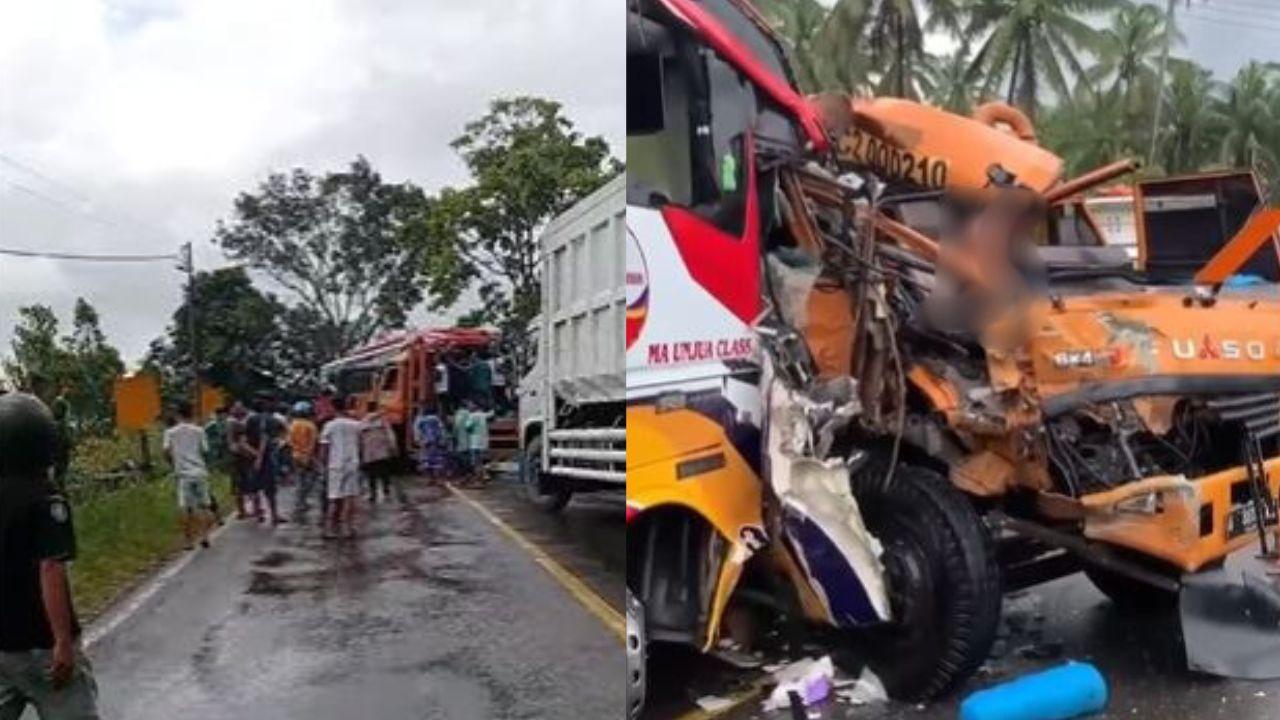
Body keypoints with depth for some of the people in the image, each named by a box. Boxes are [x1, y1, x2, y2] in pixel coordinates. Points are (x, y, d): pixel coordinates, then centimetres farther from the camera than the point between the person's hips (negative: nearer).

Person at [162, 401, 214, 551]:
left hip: (183, 473, 0)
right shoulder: (199, 430, 4)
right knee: (204, 505, 11)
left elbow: (167, 451, -5)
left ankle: (189, 541, 5)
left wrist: (173, 464, 13)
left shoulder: (170, 432, 3)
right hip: (200, 471, 1)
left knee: (186, 508, 3)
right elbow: (205, 450, 2)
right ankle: (204, 535, 7)